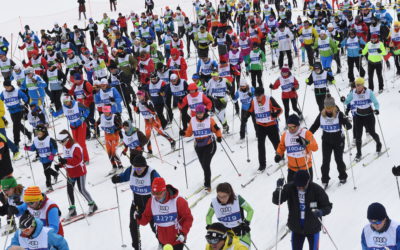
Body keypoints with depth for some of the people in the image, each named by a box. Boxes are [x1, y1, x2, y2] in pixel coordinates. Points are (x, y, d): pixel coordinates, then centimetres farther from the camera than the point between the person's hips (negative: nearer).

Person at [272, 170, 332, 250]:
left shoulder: (316, 189, -20)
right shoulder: (290, 188, -16)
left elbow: (327, 206, -12)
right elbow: (276, 201, -16)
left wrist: (321, 212, -34)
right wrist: (279, 189, -34)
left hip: (313, 229, -2)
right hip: (296, 229, 2)